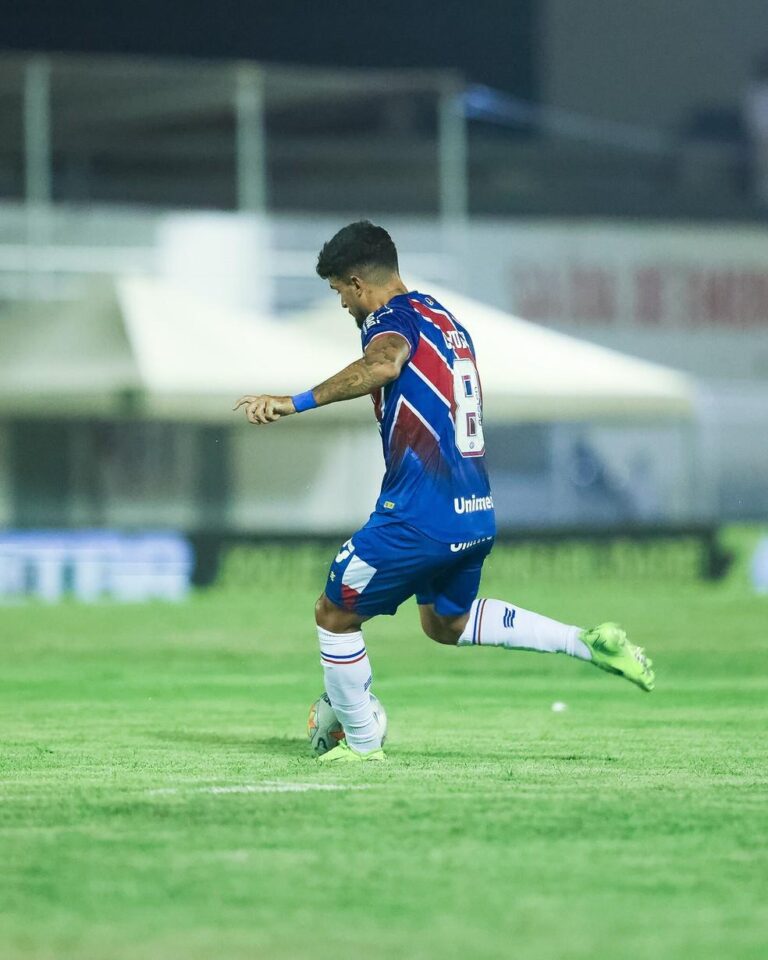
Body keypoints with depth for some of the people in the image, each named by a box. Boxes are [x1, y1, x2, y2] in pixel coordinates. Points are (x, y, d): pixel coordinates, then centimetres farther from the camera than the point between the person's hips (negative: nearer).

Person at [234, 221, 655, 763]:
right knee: (447, 623, 28)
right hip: (477, 513, 9)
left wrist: (294, 403, -39)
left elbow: (382, 365, -34)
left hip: (420, 516, -9)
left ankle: (361, 743, 14)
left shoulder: (392, 318, -10)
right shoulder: (445, 320, 18)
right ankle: (587, 642, 16)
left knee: (334, 615, 8)